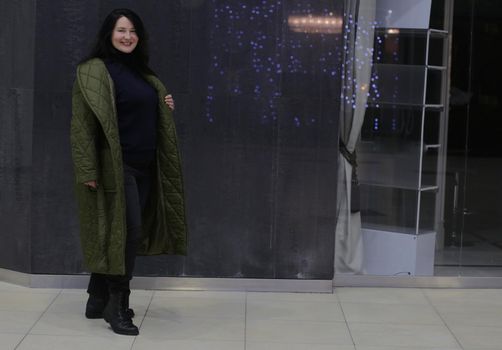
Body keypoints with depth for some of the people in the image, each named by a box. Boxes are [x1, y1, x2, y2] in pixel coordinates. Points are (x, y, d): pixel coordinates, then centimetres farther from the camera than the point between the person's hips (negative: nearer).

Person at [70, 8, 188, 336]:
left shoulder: (141, 72, 15)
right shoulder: (95, 70, -9)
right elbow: (84, 122, -14)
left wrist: (165, 108, 7)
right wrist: (88, 170, -19)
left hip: (143, 165, 8)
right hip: (116, 164, -8)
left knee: (113, 233, 11)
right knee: (128, 231, -11)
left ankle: (98, 300, 20)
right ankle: (117, 305, -1)